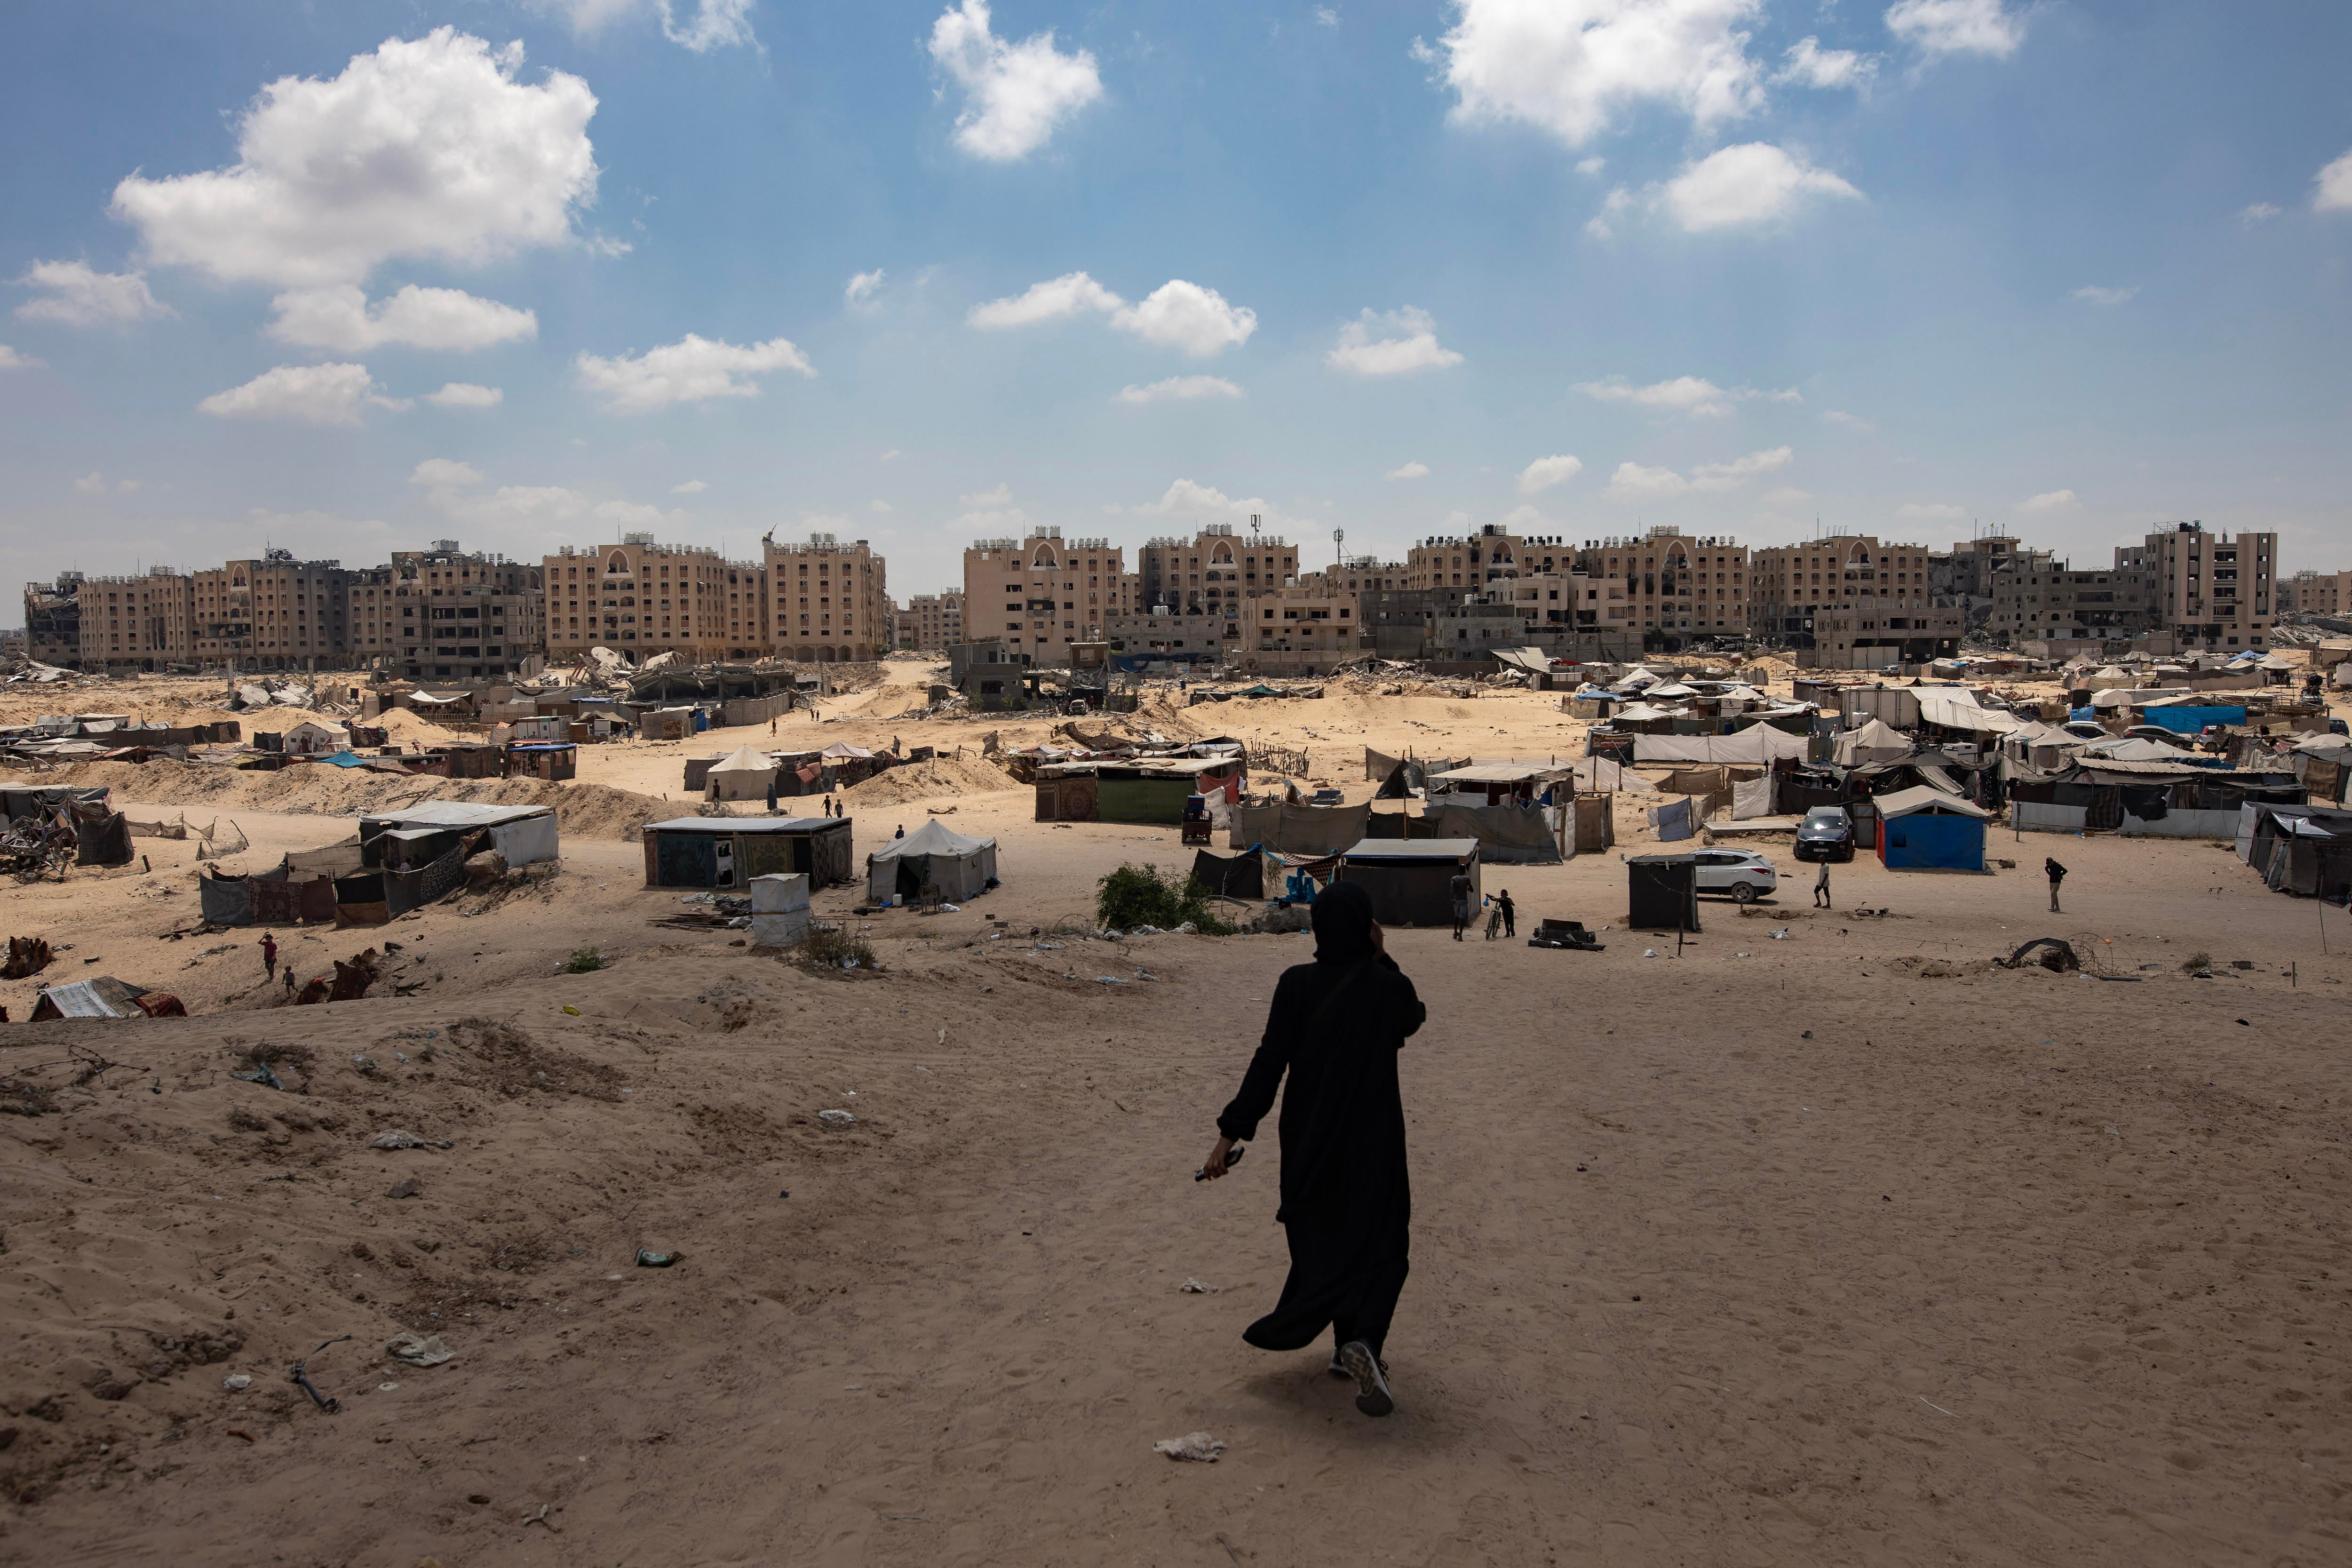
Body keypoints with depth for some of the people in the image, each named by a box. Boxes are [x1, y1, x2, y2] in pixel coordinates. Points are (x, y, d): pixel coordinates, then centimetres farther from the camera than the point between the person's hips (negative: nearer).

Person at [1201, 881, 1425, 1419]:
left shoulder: (1296, 985, -11)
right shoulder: (1390, 987, -13)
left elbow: (1268, 1064, -13)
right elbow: (1413, 1020, 12)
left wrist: (1230, 1133, -10)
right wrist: (1382, 960, 4)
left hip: (1309, 1138, 2)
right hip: (1373, 1141, -2)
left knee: (1321, 1238, 20)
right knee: (1380, 1242, 7)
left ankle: (1347, 1347, 29)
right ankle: (1364, 1339, -17)